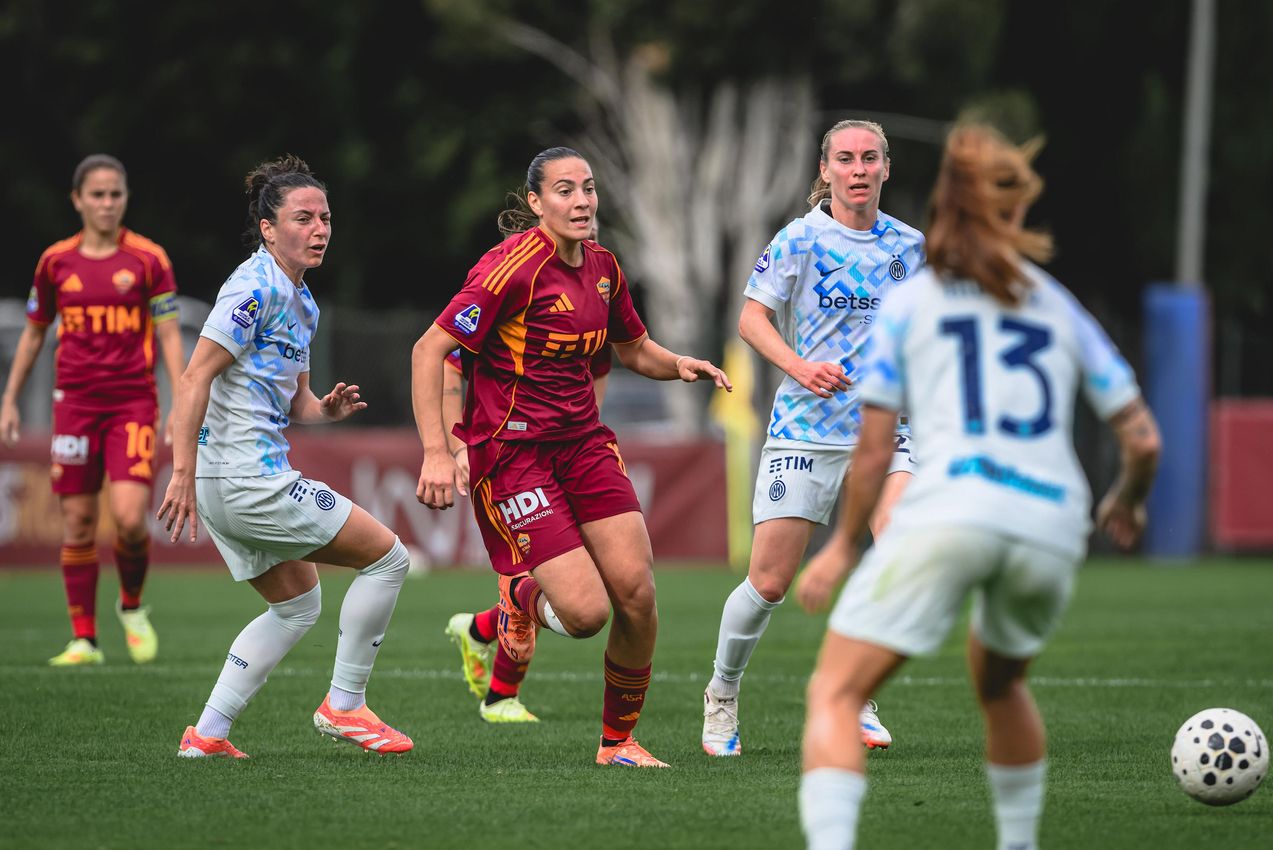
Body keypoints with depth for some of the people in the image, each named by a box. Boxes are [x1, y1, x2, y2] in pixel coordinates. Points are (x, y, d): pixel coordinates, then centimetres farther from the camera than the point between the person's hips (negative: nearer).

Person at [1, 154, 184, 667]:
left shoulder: (148, 260, -1)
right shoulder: (55, 262, 6)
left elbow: (169, 336, -1)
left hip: (133, 403, -2)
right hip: (75, 403, 2)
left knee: (130, 518, -15)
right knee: (77, 523, 1)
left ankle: (132, 606, 13)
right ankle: (84, 639, 9)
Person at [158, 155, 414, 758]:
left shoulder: (301, 301, 16)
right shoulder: (256, 288, -14)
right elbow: (195, 378, -20)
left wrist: (328, 410, 0)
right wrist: (182, 474, -25)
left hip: (231, 482, 10)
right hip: (248, 478, -10)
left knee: (297, 605, 21)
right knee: (386, 556, -2)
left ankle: (208, 733, 16)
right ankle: (343, 706, 5)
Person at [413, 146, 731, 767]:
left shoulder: (602, 267, 7)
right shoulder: (515, 267, -16)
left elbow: (633, 348, 24)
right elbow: (429, 351, -16)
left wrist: (678, 365, 1)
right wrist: (436, 453, -23)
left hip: (582, 442, 7)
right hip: (510, 451, -7)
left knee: (637, 592, -7)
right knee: (586, 611, -16)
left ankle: (618, 739, 12)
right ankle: (521, 598, 21)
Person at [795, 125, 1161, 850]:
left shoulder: (907, 304, 15)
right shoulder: (1063, 311, 22)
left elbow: (873, 450, 9)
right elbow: (1144, 440, 19)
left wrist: (845, 550, 20)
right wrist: (1128, 504, 39)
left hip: (947, 512, -4)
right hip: (1052, 526, 4)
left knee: (835, 693, -4)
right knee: (1000, 683, 32)